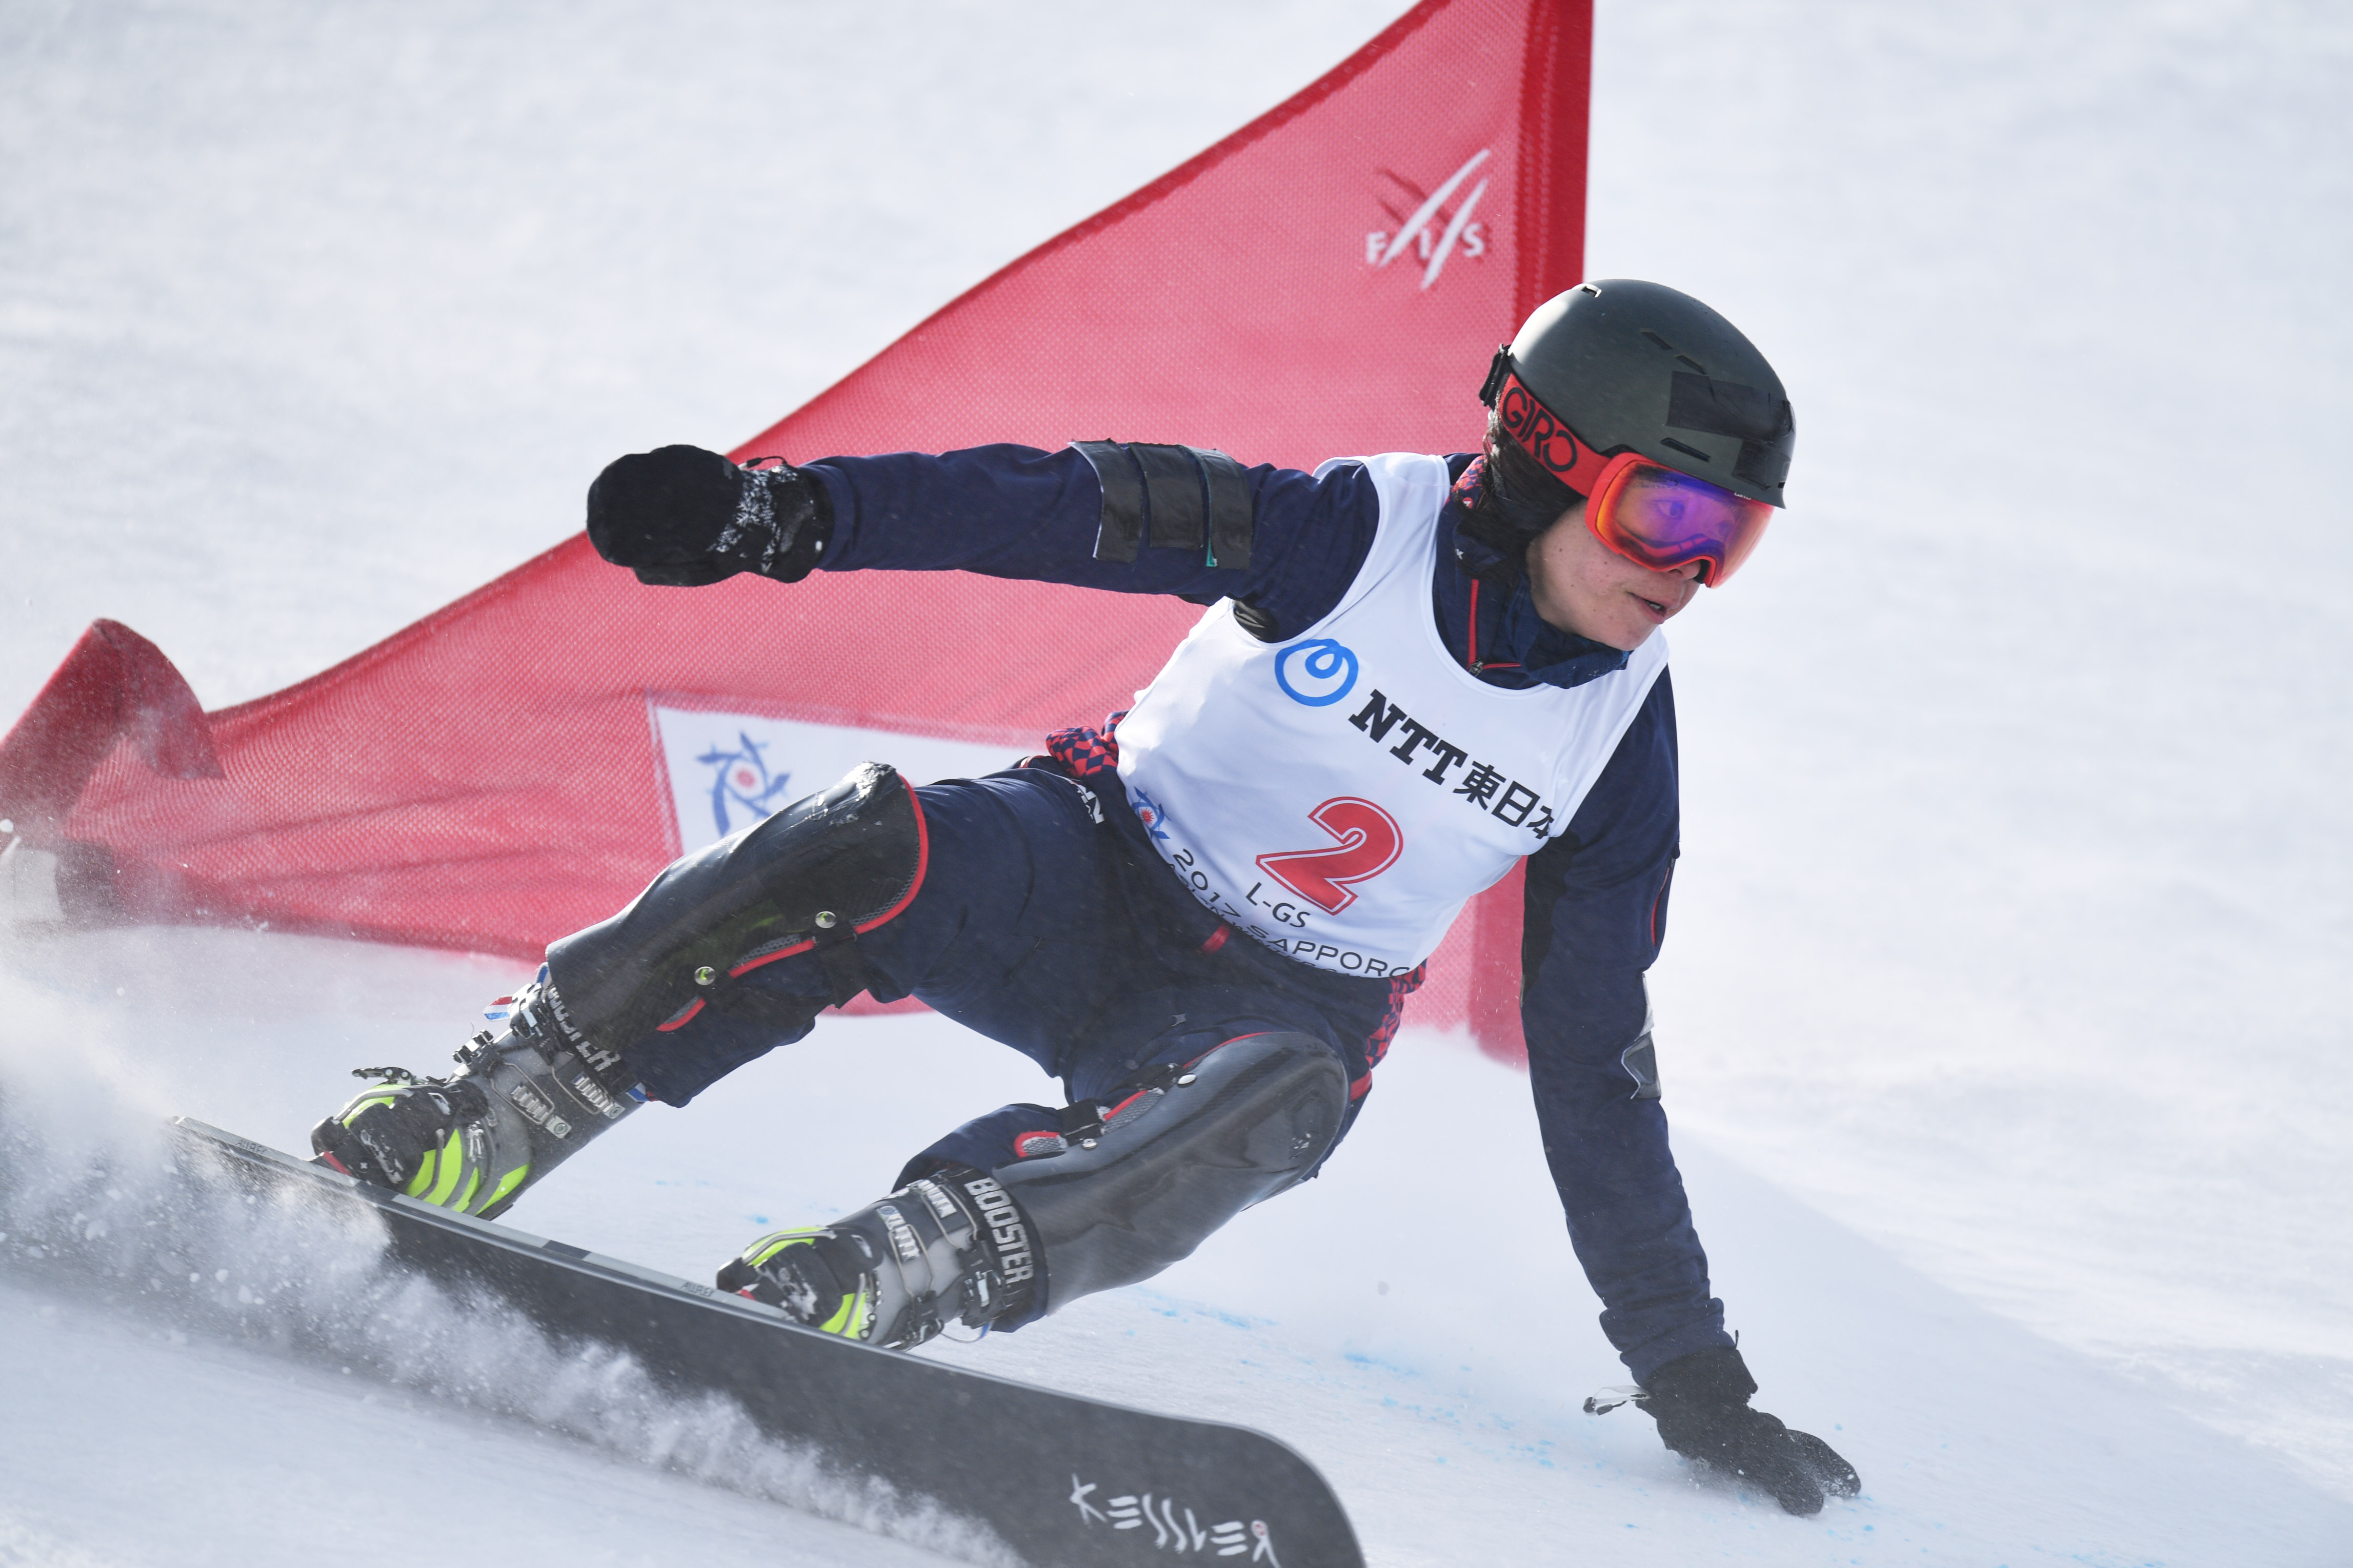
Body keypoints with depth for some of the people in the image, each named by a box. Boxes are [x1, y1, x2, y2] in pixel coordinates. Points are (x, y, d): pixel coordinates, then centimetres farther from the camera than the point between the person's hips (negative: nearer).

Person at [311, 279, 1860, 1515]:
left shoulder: (1620, 734, -4)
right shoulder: (1362, 530, -14)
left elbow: (1598, 1065, 1)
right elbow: (1066, 505, -20)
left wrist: (1691, 1372, 1)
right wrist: (795, 508, -35)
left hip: (1285, 1009, 2)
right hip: (1094, 877, -1)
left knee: (1278, 1095, -37)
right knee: (866, 857, -33)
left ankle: (881, 1277, -47)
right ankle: (459, 1142, -23)